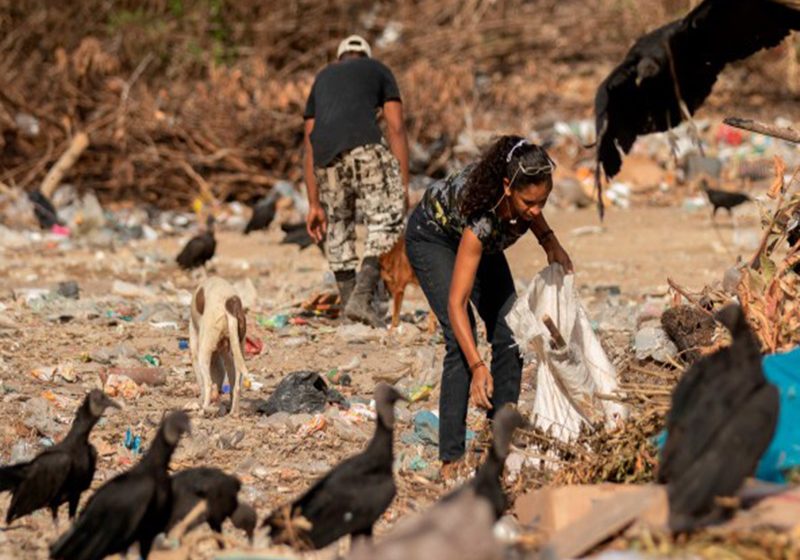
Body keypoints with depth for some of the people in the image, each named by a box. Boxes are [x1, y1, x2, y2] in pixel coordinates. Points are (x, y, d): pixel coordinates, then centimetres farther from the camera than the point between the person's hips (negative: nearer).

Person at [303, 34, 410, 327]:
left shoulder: (322, 78, 35)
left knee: (338, 225, 19)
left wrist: (314, 204, 27)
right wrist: (404, 185, 9)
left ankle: (348, 301, 16)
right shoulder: (378, 71, 26)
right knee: (388, 219, -3)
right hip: (365, 146, -4)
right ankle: (362, 299, -18)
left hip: (325, 155, 4)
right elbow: (396, 128, 12)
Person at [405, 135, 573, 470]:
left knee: (509, 334, -4)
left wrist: (550, 242, -16)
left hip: (480, 239, 6)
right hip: (432, 237, -6)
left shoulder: (525, 189, -30)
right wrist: (478, 367, -51)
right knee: (460, 338, -21)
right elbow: (456, 304, -43)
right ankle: (451, 457, -20)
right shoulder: (482, 217, -44)